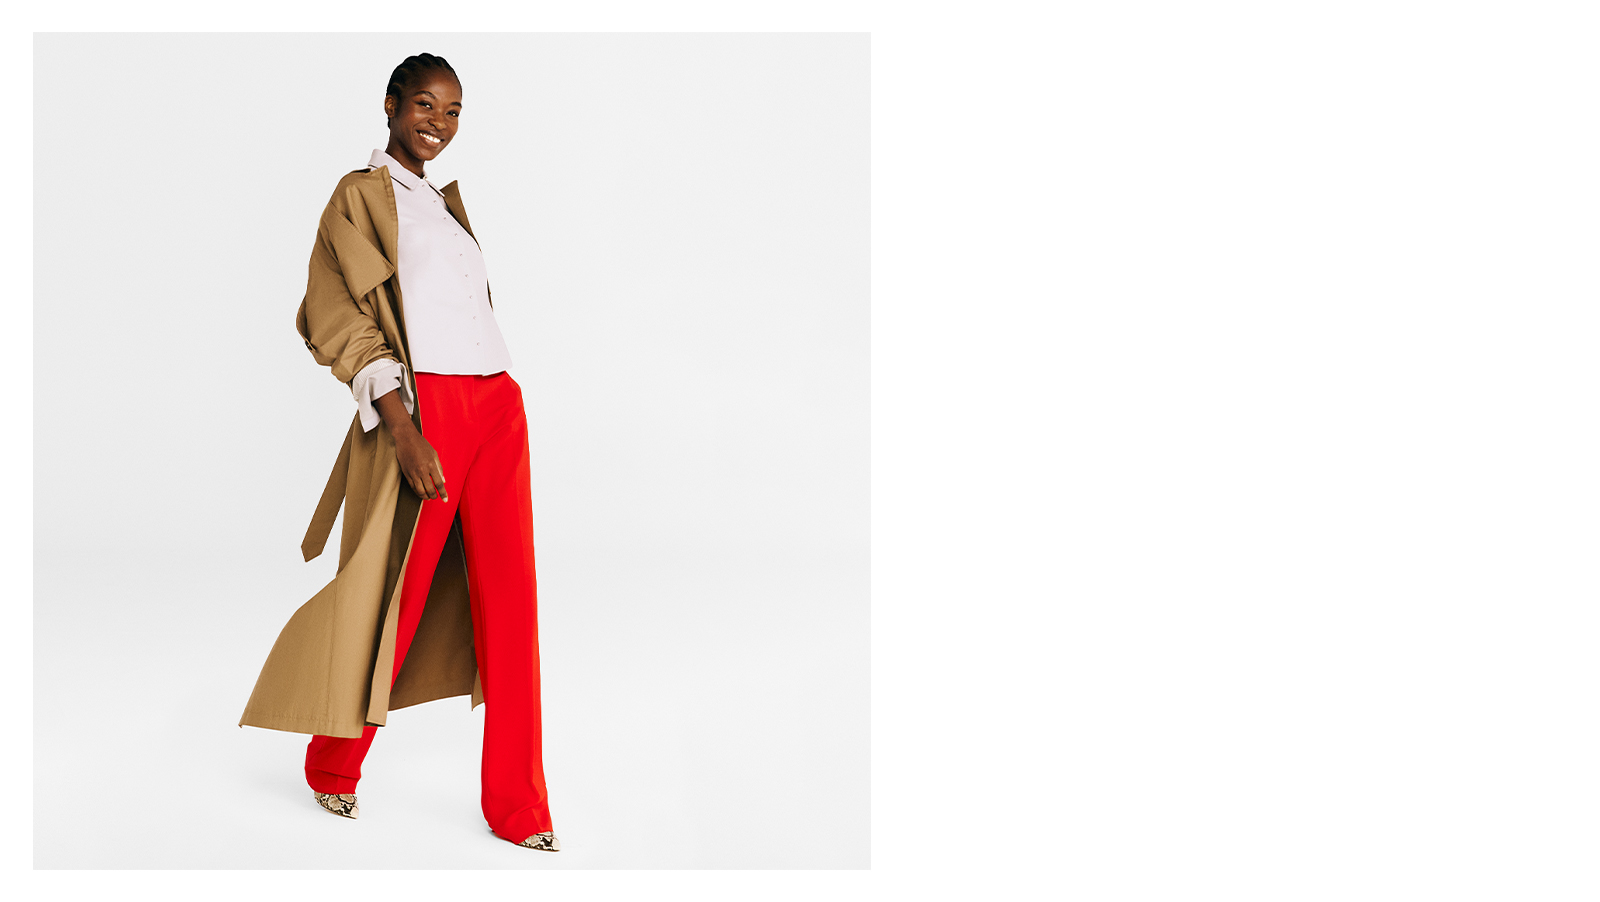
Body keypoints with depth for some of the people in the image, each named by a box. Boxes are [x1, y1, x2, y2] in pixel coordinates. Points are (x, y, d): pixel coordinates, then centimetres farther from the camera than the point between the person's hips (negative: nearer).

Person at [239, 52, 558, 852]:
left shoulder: (445, 201, 22)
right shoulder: (361, 194, 1)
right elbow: (341, 320, -9)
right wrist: (401, 430, -19)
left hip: (498, 404, 6)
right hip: (424, 407, -6)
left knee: (508, 601, 2)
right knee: (396, 596, 1)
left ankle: (517, 806, 7)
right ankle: (332, 769, 26)